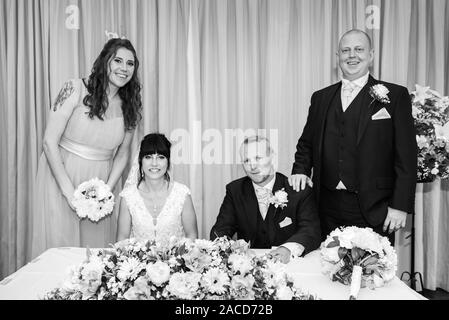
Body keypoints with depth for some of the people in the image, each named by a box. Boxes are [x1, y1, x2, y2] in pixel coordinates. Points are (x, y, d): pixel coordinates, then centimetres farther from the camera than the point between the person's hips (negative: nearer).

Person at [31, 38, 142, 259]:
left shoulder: (130, 107, 0)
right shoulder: (76, 89, -12)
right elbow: (50, 141, -13)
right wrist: (69, 191, -16)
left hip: (99, 183, 3)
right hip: (60, 174, -3)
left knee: (97, 245, 9)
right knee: (59, 244, 3)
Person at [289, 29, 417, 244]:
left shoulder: (395, 96, 0)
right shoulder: (321, 98, 11)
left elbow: (406, 156, -4)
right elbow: (306, 143, 18)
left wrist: (400, 206, -9)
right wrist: (300, 170, 0)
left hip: (373, 211, -3)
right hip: (328, 209, 3)